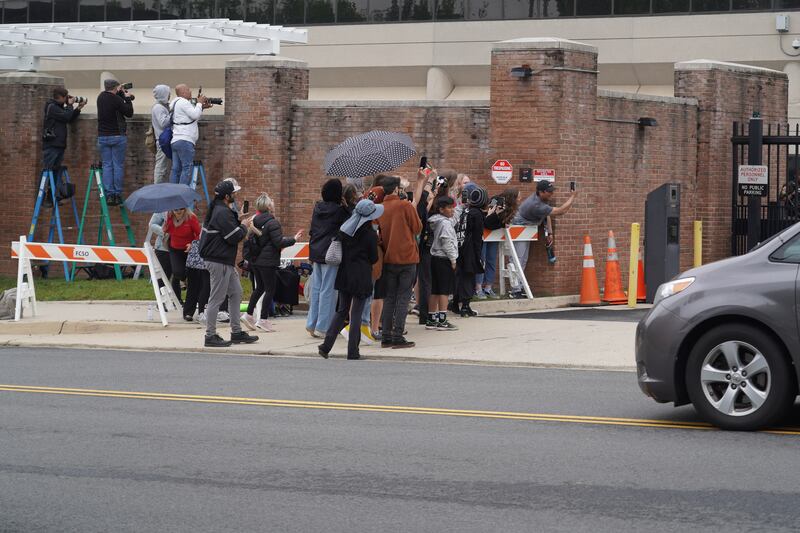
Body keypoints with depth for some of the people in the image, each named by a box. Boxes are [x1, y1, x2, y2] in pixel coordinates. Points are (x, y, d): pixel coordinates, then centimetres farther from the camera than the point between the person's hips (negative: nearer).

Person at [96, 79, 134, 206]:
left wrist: (120, 94, 20)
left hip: (103, 137, 5)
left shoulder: (101, 97, 3)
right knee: (118, 166, 1)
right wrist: (127, 98, 5)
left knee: (107, 165, 5)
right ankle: (117, 194, -1)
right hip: (118, 137, -5)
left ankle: (109, 194, -2)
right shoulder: (116, 99, -14)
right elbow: (129, 113, -6)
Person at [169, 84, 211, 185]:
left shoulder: (176, 103, 26)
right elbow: (195, 115, -12)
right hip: (184, 141, -10)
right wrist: (199, 103, 2)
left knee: (176, 169, 4)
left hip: (175, 141, 10)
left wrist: (201, 107, 18)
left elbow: (193, 117, 29)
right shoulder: (183, 102, -6)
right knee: (187, 168, -11)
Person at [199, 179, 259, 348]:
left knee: (236, 293, 16)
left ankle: (236, 332, 21)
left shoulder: (218, 210, 14)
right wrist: (244, 227, -4)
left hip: (225, 261, 11)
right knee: (217, 298, -5)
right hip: (219, 262, -11)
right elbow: (234, 237, -21)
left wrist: (238, 221, 10)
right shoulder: (222, 213, -19)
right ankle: (210, 335, 0)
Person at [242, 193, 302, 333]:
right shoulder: (272, 223, -17)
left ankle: (249, 314, 19)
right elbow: (279, 242, -18)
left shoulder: (255, 221, 6)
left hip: (255, 261, 8)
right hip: (268, 262, -7)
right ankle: (263, 320, 1)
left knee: (259, 288, 19)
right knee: (270, 290, 1)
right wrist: (293, 239, -7)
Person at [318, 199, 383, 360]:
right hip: (362, 277, -5)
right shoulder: (370, 235, -11)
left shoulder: (345, 229, 4)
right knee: (356, 314, 0)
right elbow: (373, 258, -4)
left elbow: (340, 251, 10)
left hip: (345, 274, 5)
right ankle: (352, 352, 1)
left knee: (341, 311, 14)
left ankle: (326, 345, 6)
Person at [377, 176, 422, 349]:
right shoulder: (406, 206, -10)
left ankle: (386, 337, 10)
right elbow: (417, 228, -2)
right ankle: (398, 337, -7)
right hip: (407, 257, -5)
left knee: (389, 297, 12)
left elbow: (379, 232, 10)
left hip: (388, 258, 5)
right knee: (403, 297, -2)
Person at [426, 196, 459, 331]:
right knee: (444, 290, -7)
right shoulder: (445, 223, -13)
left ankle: (431, 320, 14)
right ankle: (442, 321, -9)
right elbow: (447, 242, -18)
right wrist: (453, 259, -10)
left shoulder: (435, 222, 14)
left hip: (435, 258, 9)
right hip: (444, 259, -9)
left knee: (435, 291, 11)